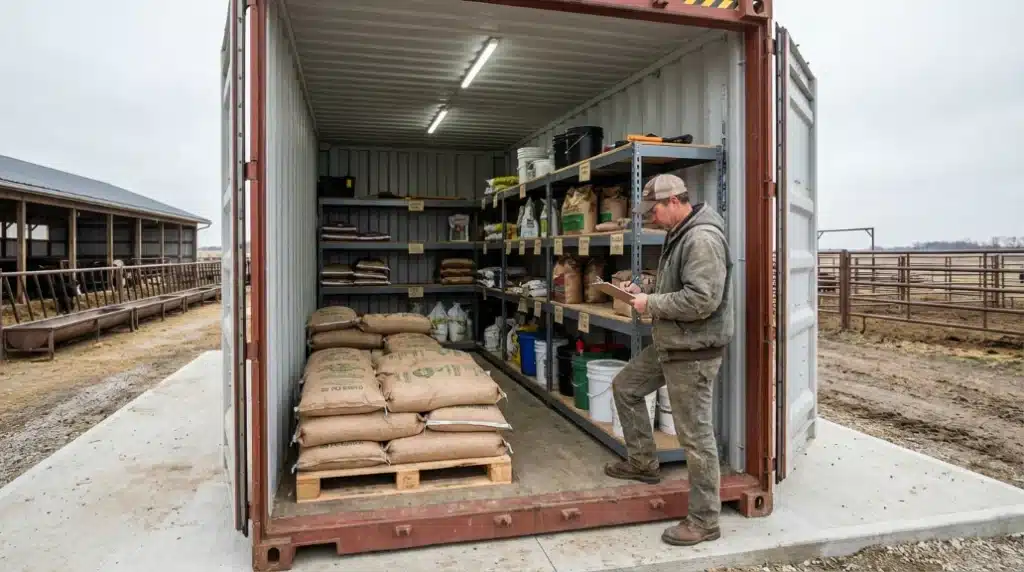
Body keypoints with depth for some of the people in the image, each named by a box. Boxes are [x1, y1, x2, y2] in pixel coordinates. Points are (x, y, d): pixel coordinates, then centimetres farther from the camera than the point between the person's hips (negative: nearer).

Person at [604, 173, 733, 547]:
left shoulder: (702, 239, -22)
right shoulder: (678, 235, 11)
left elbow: (701, 300, -30)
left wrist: (652, 304, -18)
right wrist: (644, 293, 6)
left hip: (694, 351, -11)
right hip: (669, 344, 11)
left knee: (695, 436, -1)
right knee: (625, 387, 21)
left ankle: (704, 521, 14)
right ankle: (643, 463, 34)